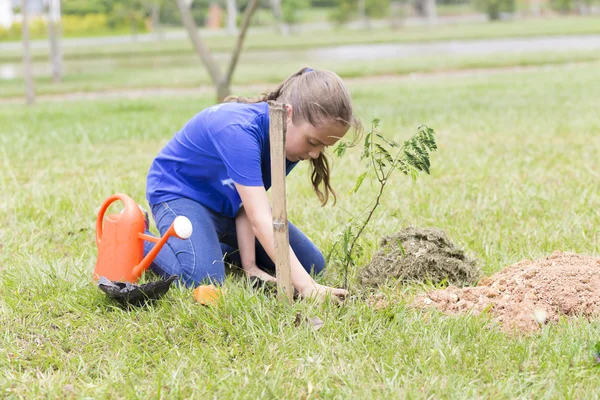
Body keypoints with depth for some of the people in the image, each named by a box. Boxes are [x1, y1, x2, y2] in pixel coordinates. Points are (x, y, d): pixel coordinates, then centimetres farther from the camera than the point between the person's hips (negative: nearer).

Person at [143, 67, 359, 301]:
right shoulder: (240, 130, -39)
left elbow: (247, 206, -16)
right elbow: (261, 219, -45)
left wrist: (250, 265, -24)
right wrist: (305, 285, -49)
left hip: (225, 203, 8)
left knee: (312, 264, 1)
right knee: (204, 277, -35)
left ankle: (217, 248, 17)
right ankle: (138, 242, -4)